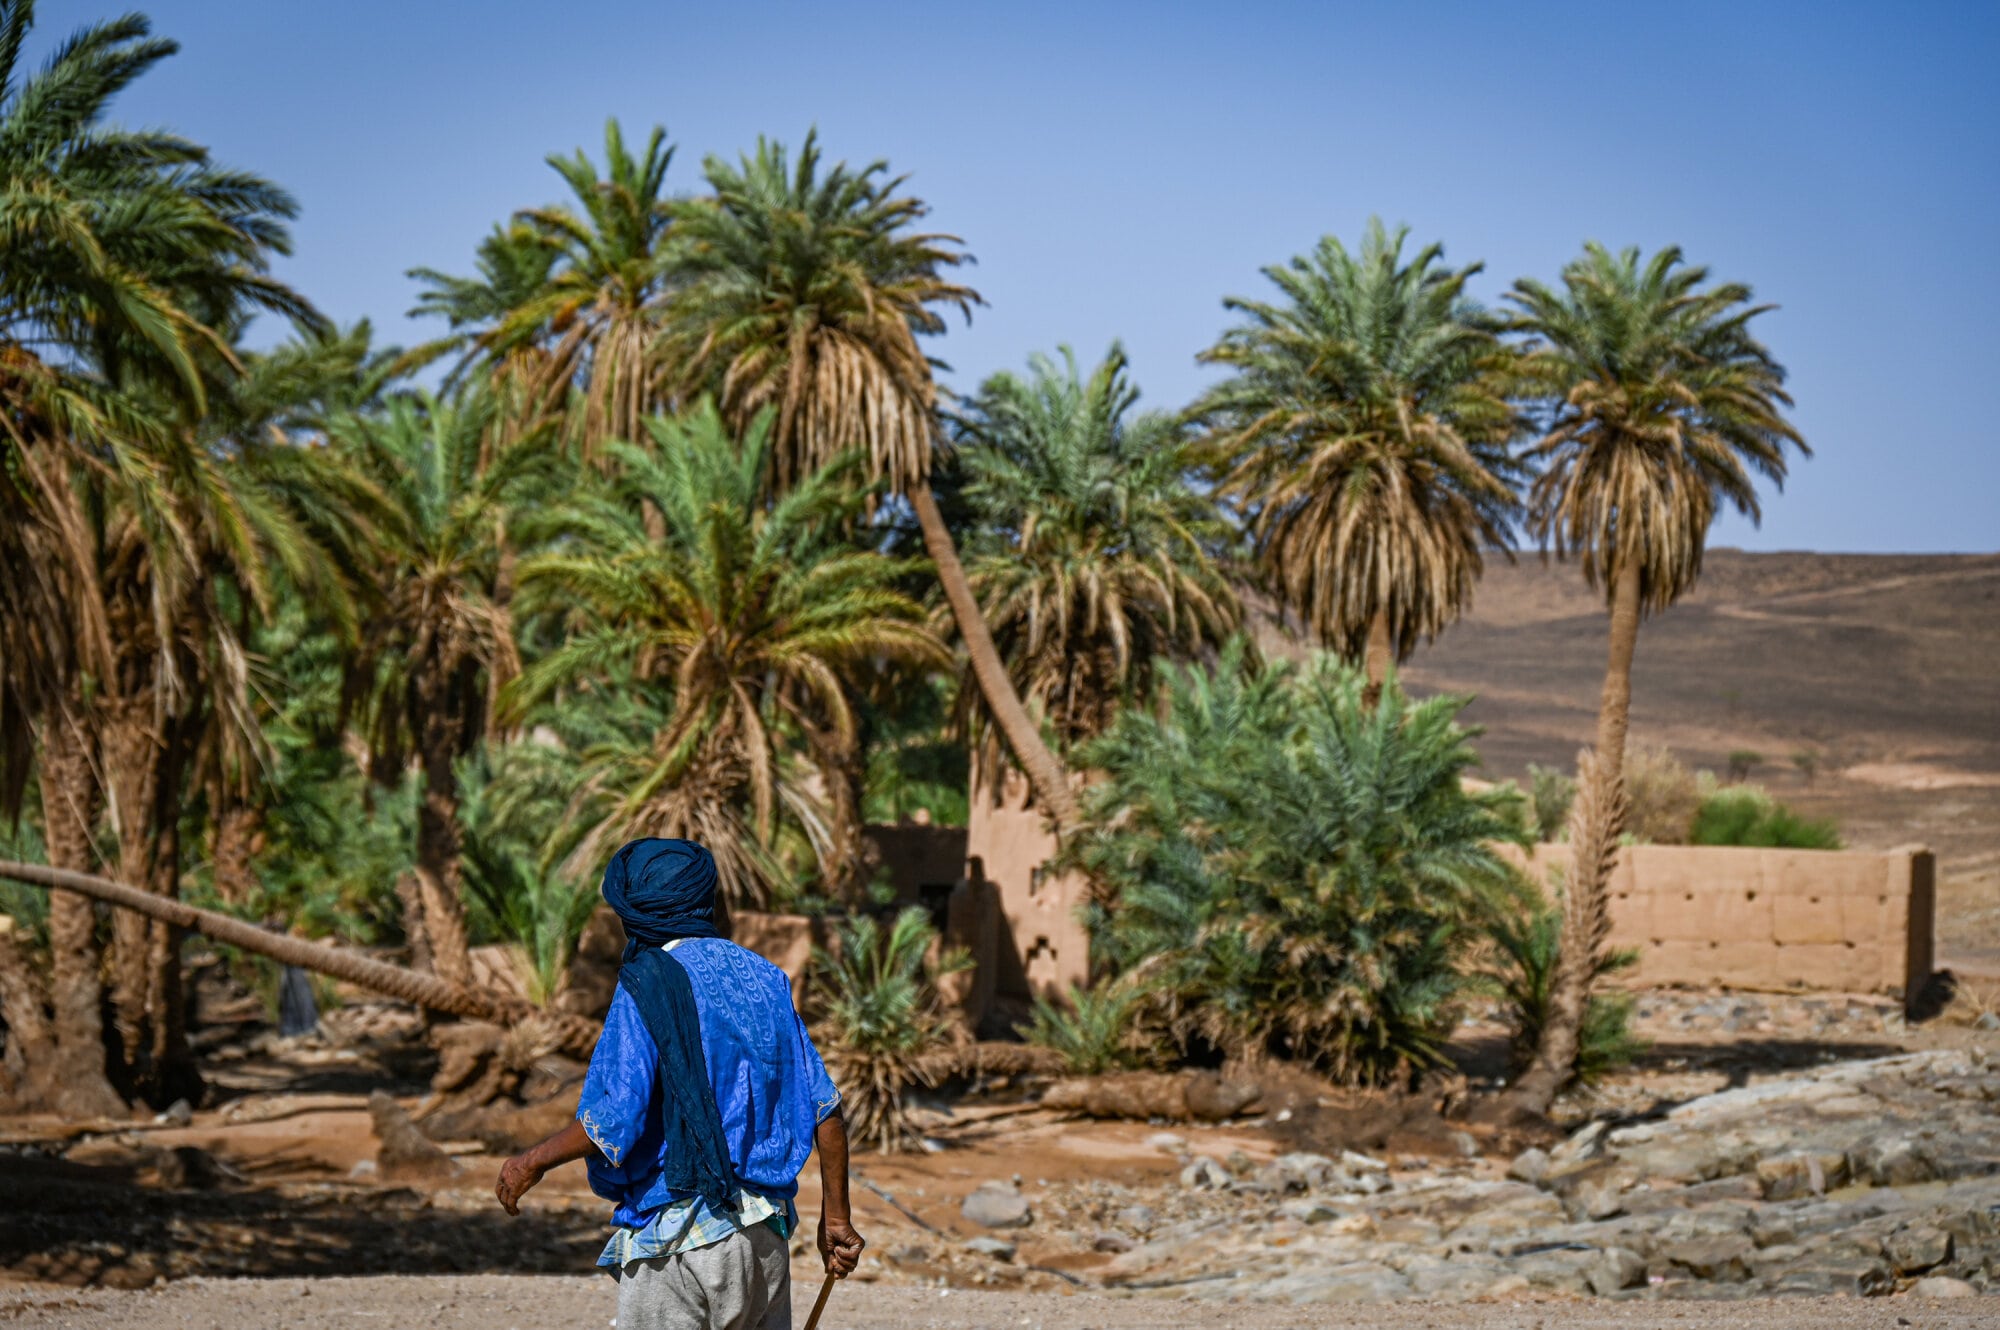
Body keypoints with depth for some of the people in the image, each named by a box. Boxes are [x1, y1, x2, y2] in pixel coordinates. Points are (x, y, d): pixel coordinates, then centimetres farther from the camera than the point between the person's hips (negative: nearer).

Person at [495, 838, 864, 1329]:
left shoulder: (648, 985, -9)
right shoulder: (764, 979, 10)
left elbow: (613, 1122, -17)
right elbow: (825, 1110, 9)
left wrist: (533, 1161, -1)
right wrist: (835, 1216, 16)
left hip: (677, 1238, -6)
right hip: (767, 1232, 6)